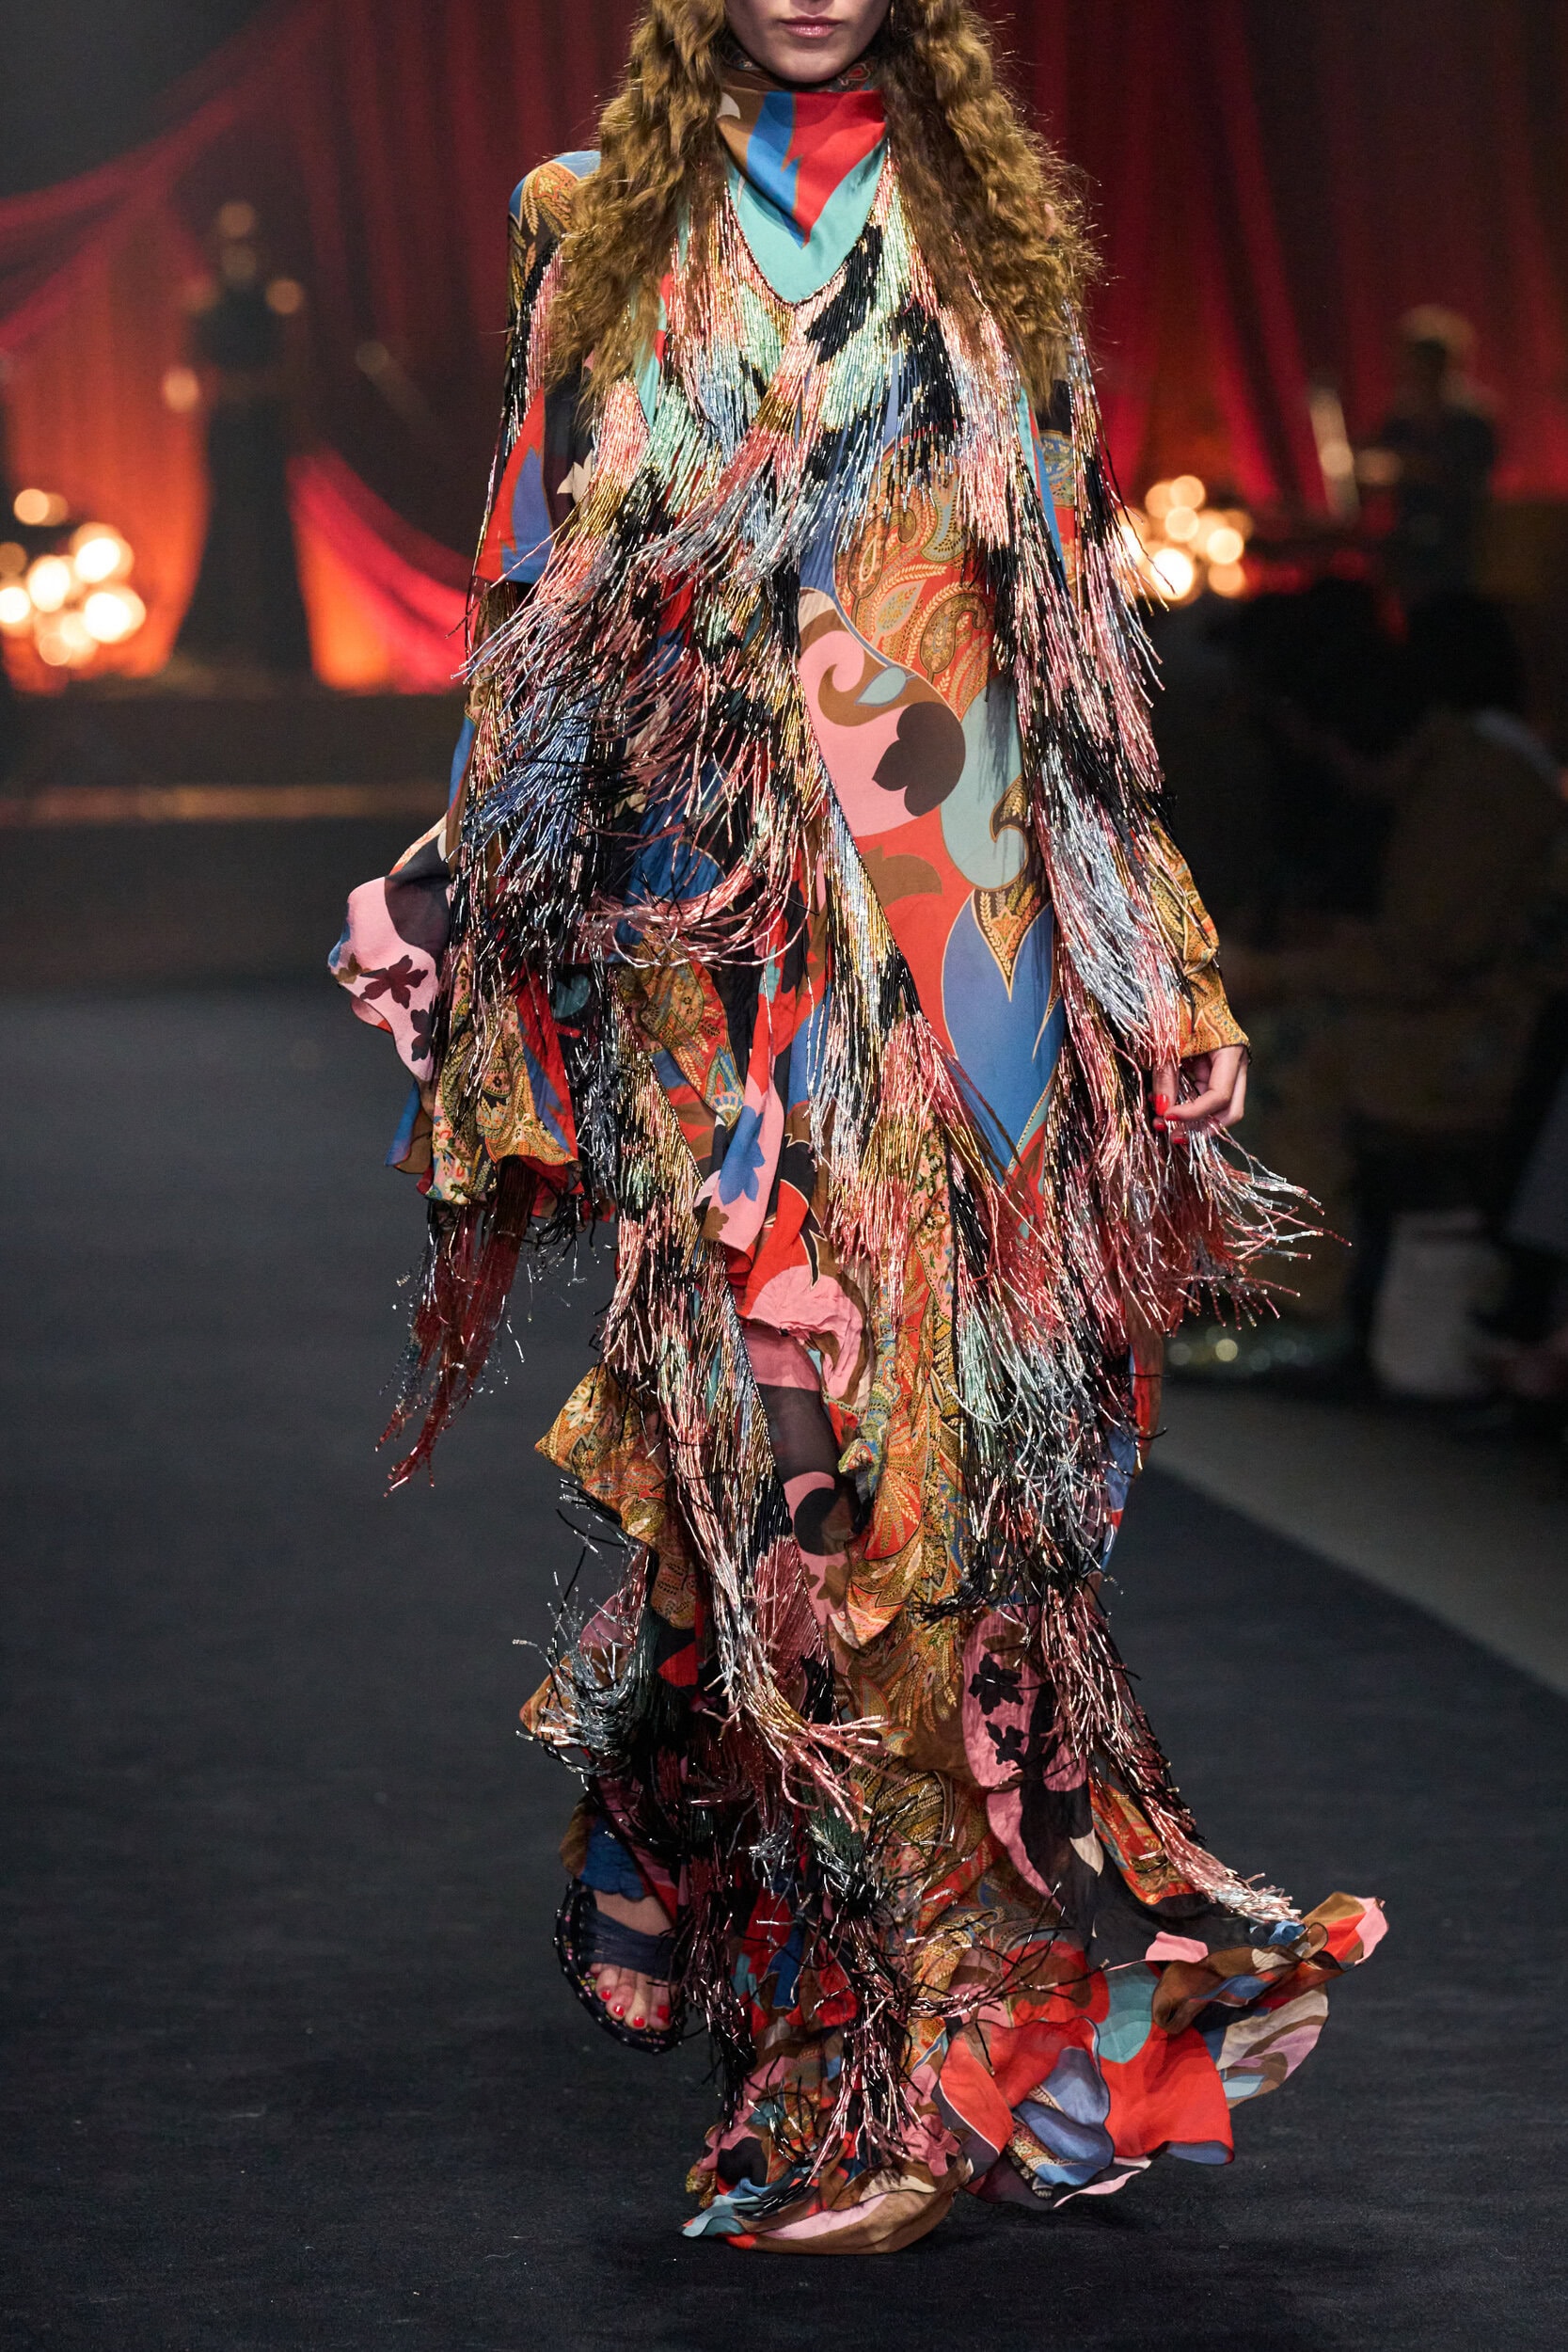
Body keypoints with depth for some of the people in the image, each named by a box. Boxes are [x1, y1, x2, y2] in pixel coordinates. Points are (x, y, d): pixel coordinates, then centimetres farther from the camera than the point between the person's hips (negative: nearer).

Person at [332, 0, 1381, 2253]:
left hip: (952, 911, 1)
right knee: (769, 1395, -9)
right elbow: (549, 590, 12)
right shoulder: (612, 236, 11)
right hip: (708, 911, -1)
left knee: (949, 1388, -5)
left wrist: (1142, 946, 10)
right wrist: (483, 886, 5)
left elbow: (1076, 600, 14)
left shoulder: (990, 230, 14)